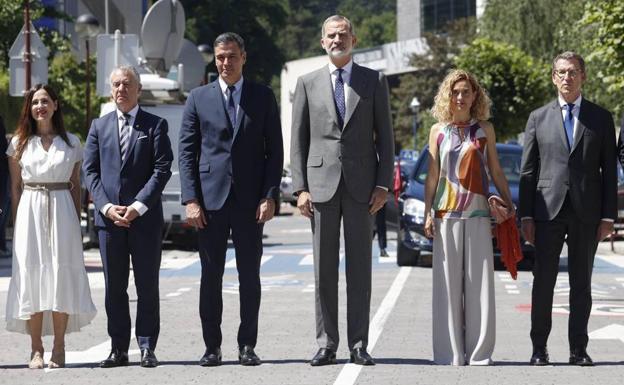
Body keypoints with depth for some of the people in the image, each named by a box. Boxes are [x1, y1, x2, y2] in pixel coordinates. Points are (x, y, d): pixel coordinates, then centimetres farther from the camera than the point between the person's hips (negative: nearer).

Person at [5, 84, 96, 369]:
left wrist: (77, 222, 5)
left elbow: (76, 186, 11)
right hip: (30, 210, 0)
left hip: (62, 211, 0)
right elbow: (15, 187, 8)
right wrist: (16, 223, 1)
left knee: (62, 275, -4)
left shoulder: (71, 143, 9)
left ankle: (59, 348, 0)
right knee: (31, 274, -4)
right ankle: (36, 348, 0)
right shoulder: (19, 143, 8)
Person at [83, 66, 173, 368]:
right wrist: (106, 206, -7)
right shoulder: (99, 126, 13)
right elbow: (90, 171, 7)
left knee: (147, 285, 1)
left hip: (145, 218, -3)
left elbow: (162, 170, -4)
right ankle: (119, 349, 9)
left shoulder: (155, 125, 4)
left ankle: (147, 348, 6)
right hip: (109, 218, 3)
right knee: (114, 286, 5)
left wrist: (139, 206, -13)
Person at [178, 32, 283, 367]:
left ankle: (247, 346, 9)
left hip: (250, 201, 0)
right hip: (211, 198, 0)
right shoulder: (198, 98, 7)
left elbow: (275, 150, 6)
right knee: (211, 276, 2)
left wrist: (270, 196, -5)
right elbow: (186, 151, 4)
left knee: (249, 276, 3)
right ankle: (212, 346, 7)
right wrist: (191, 199, -5)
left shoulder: (263, 97, 7)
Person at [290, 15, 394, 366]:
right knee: (324, 269, 2)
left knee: (360, 268, 2)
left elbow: (385, 136, 5)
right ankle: (327, 345, 6)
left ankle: (359, 345, 6)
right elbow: (298, 140, 7)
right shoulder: (308, 83, 8)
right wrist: (301, 188, -2)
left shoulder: (374, 81, 7)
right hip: (322, 185, 1)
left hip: (361, 186, 0)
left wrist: (384, 184, -4)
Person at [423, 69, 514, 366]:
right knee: (448, 283, -2)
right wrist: (427, 214, 2)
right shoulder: (438, 130, 8)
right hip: (446, 215, 0)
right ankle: (450, 351, 1)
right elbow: (432, 175, 8)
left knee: (479, 282, -3)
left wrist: (509, 203, 5)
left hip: (478, 213, 0)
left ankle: (479, 351, 0)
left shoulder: (485, 129, 9)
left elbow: (495, 171, 13)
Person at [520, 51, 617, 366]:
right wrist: (526, 215, 0)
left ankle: (578, 349, 9)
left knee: (582, 283, 4)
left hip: (586, 212, 0)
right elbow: (527, 170, 7)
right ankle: (539, 348, 6)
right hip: (548, 210, 0)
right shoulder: (538, 118, 9)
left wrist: (608, 216, -2)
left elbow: (609, 171, 6)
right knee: (543, 282, 0)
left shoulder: (600, 118, 8)